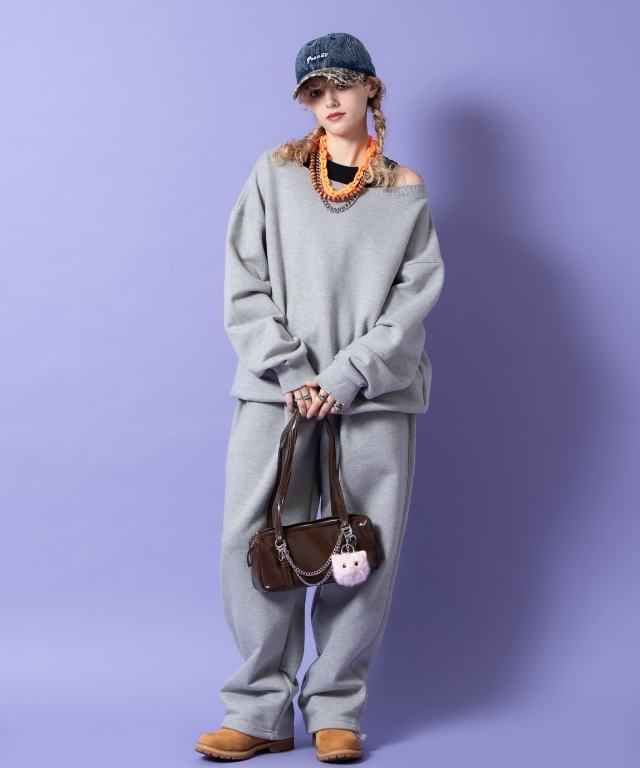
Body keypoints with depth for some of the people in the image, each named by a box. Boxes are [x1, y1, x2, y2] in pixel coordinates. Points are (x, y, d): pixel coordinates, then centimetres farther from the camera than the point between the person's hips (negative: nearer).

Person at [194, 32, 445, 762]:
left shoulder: (405, 191, 9)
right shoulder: (275, 173, 9)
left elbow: (414, 298, 1)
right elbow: (245, 285, 3)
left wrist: (350, 374, -10)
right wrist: (288, 372, -8)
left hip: (373, 396, 0)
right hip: (276, 391, 0)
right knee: (252, 544, -5)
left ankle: (336, 709, 12)